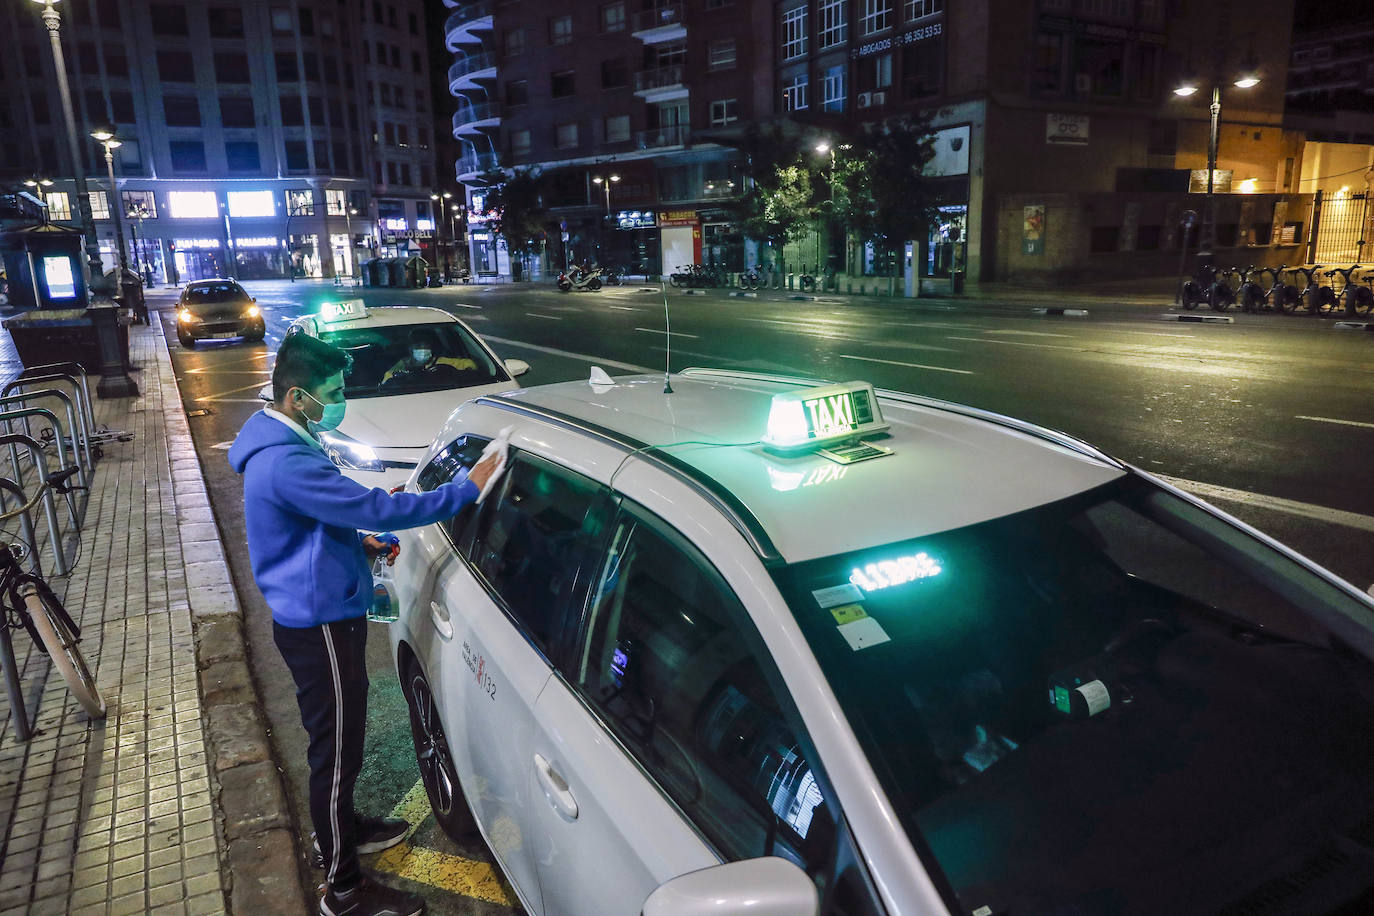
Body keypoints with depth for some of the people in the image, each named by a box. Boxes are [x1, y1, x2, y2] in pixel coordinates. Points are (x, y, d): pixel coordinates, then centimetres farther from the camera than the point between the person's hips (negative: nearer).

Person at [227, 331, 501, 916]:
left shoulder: (281, 445, 7)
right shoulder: (286, 463, -28)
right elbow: (374, 508, -30)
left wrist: (361, 543, 7)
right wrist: (466, 489, -25)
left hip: (318, 616, 11)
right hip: (320, 626, -11)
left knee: (338, 741, 26)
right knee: (336, 752, 3)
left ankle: (344, 829, 47)